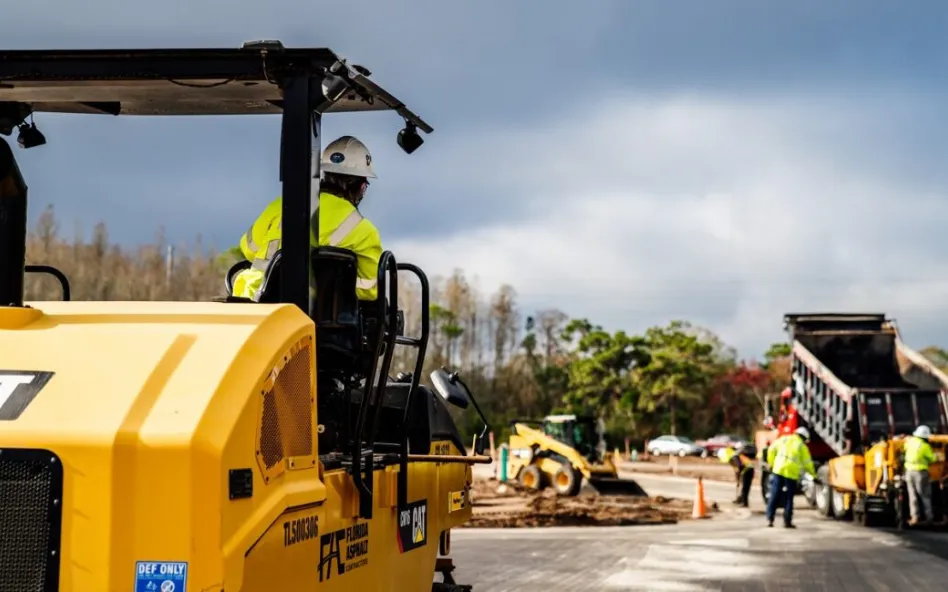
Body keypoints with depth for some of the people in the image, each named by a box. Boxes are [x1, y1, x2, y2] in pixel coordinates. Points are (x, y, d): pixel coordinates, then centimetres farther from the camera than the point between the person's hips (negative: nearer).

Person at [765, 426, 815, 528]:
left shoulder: (784, 439, 11)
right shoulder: (802, 446, 4)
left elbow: (772, 450, 9)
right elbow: (807, 463, 5)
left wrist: (771, 464, 19)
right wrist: (813, 474, 19)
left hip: (778, 470, 2)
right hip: (792, 474, -2)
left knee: (774, 496, 4)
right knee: (788, 498, 7)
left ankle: (770, 519, -1)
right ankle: (787, 521, 8)